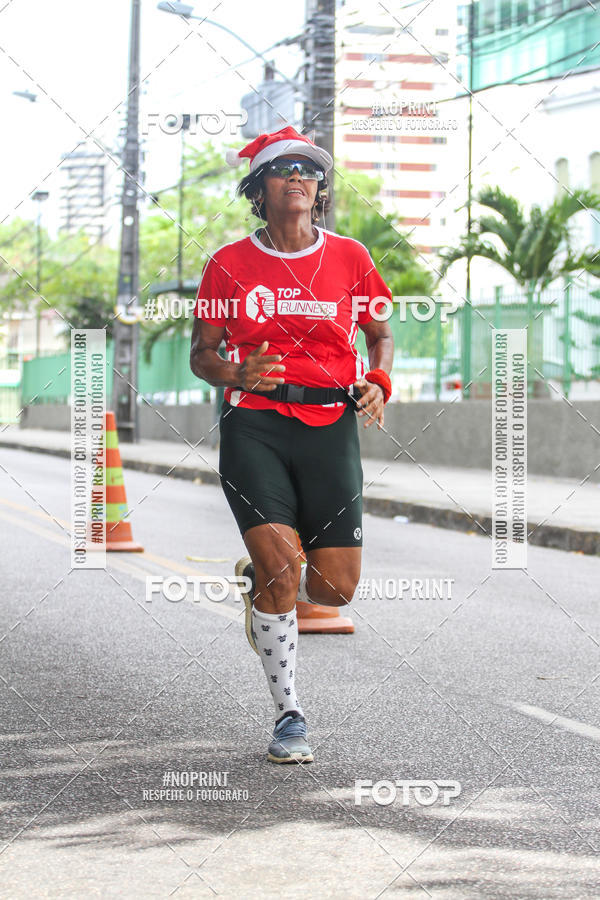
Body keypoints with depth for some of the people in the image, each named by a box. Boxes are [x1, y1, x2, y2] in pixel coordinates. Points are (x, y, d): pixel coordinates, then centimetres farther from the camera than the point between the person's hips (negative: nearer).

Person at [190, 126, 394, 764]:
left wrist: (378, 383, 0)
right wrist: (238, 373, -13)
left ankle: (259, 582, 36)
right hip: (254, 424, -2)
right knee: (281, 567, -16)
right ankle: (288, 713, 2)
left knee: (336, 590, -1)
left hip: (330, 428, 2)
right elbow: (201, 355, 8)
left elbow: (381, 334, 20)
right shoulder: (229, 265, 4)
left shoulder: (349, 258, 7)